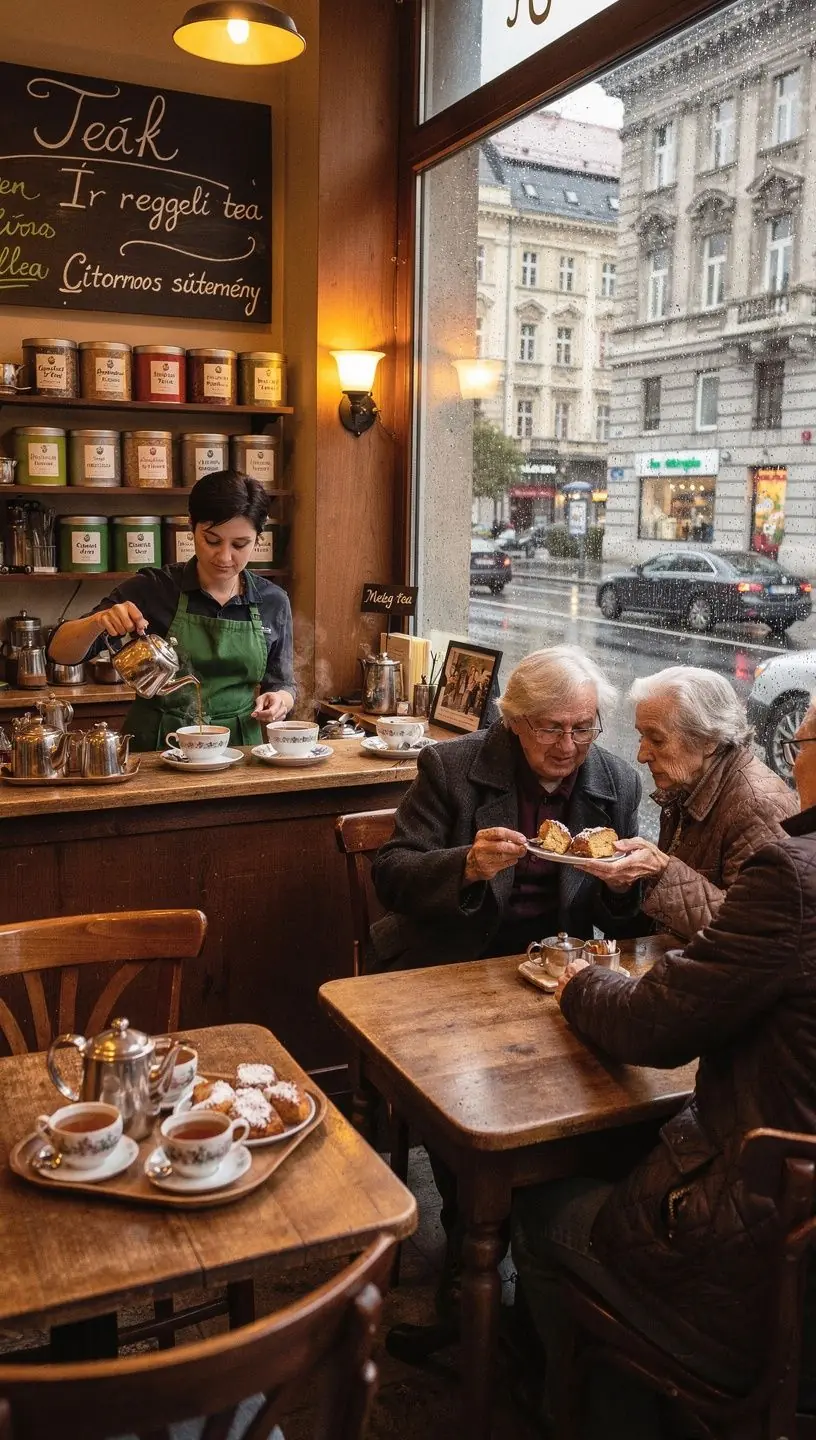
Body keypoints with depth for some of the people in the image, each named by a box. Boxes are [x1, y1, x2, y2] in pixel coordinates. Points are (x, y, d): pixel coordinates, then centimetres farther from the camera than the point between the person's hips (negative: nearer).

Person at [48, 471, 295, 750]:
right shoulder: (152, 589, -3)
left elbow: (281, 683, 16)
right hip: (156, 748, -4)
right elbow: (61, 652, -3)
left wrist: (280, 699, -7)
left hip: (238, 747, 5)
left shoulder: (273, 602, 4)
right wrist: (97, 621, -23)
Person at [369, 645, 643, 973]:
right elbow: (388, 874, -11)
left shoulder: (620, 784, 0)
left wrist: (622, 887, -17)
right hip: (450, 963, -4)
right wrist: (468, 866, -28)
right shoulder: (450, 767, -9)